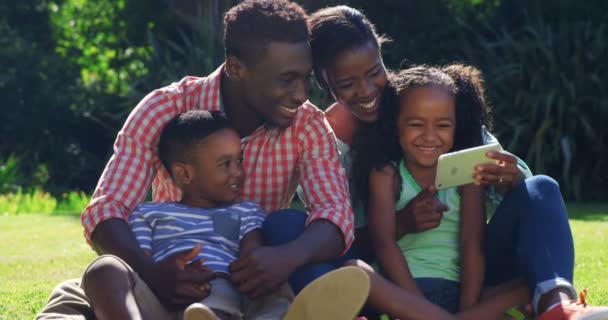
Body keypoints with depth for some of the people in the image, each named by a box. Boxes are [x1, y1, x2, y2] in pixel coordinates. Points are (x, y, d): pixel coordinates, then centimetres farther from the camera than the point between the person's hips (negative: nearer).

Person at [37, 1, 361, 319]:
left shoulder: (308, 126, -7)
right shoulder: (165, 110, -12)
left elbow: (336, 213, -21)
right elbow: (105, 210, -21)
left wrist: (290, 256, -46)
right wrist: (152, 273, -44)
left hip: (257, 290, 1)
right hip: (174, 286, 0)